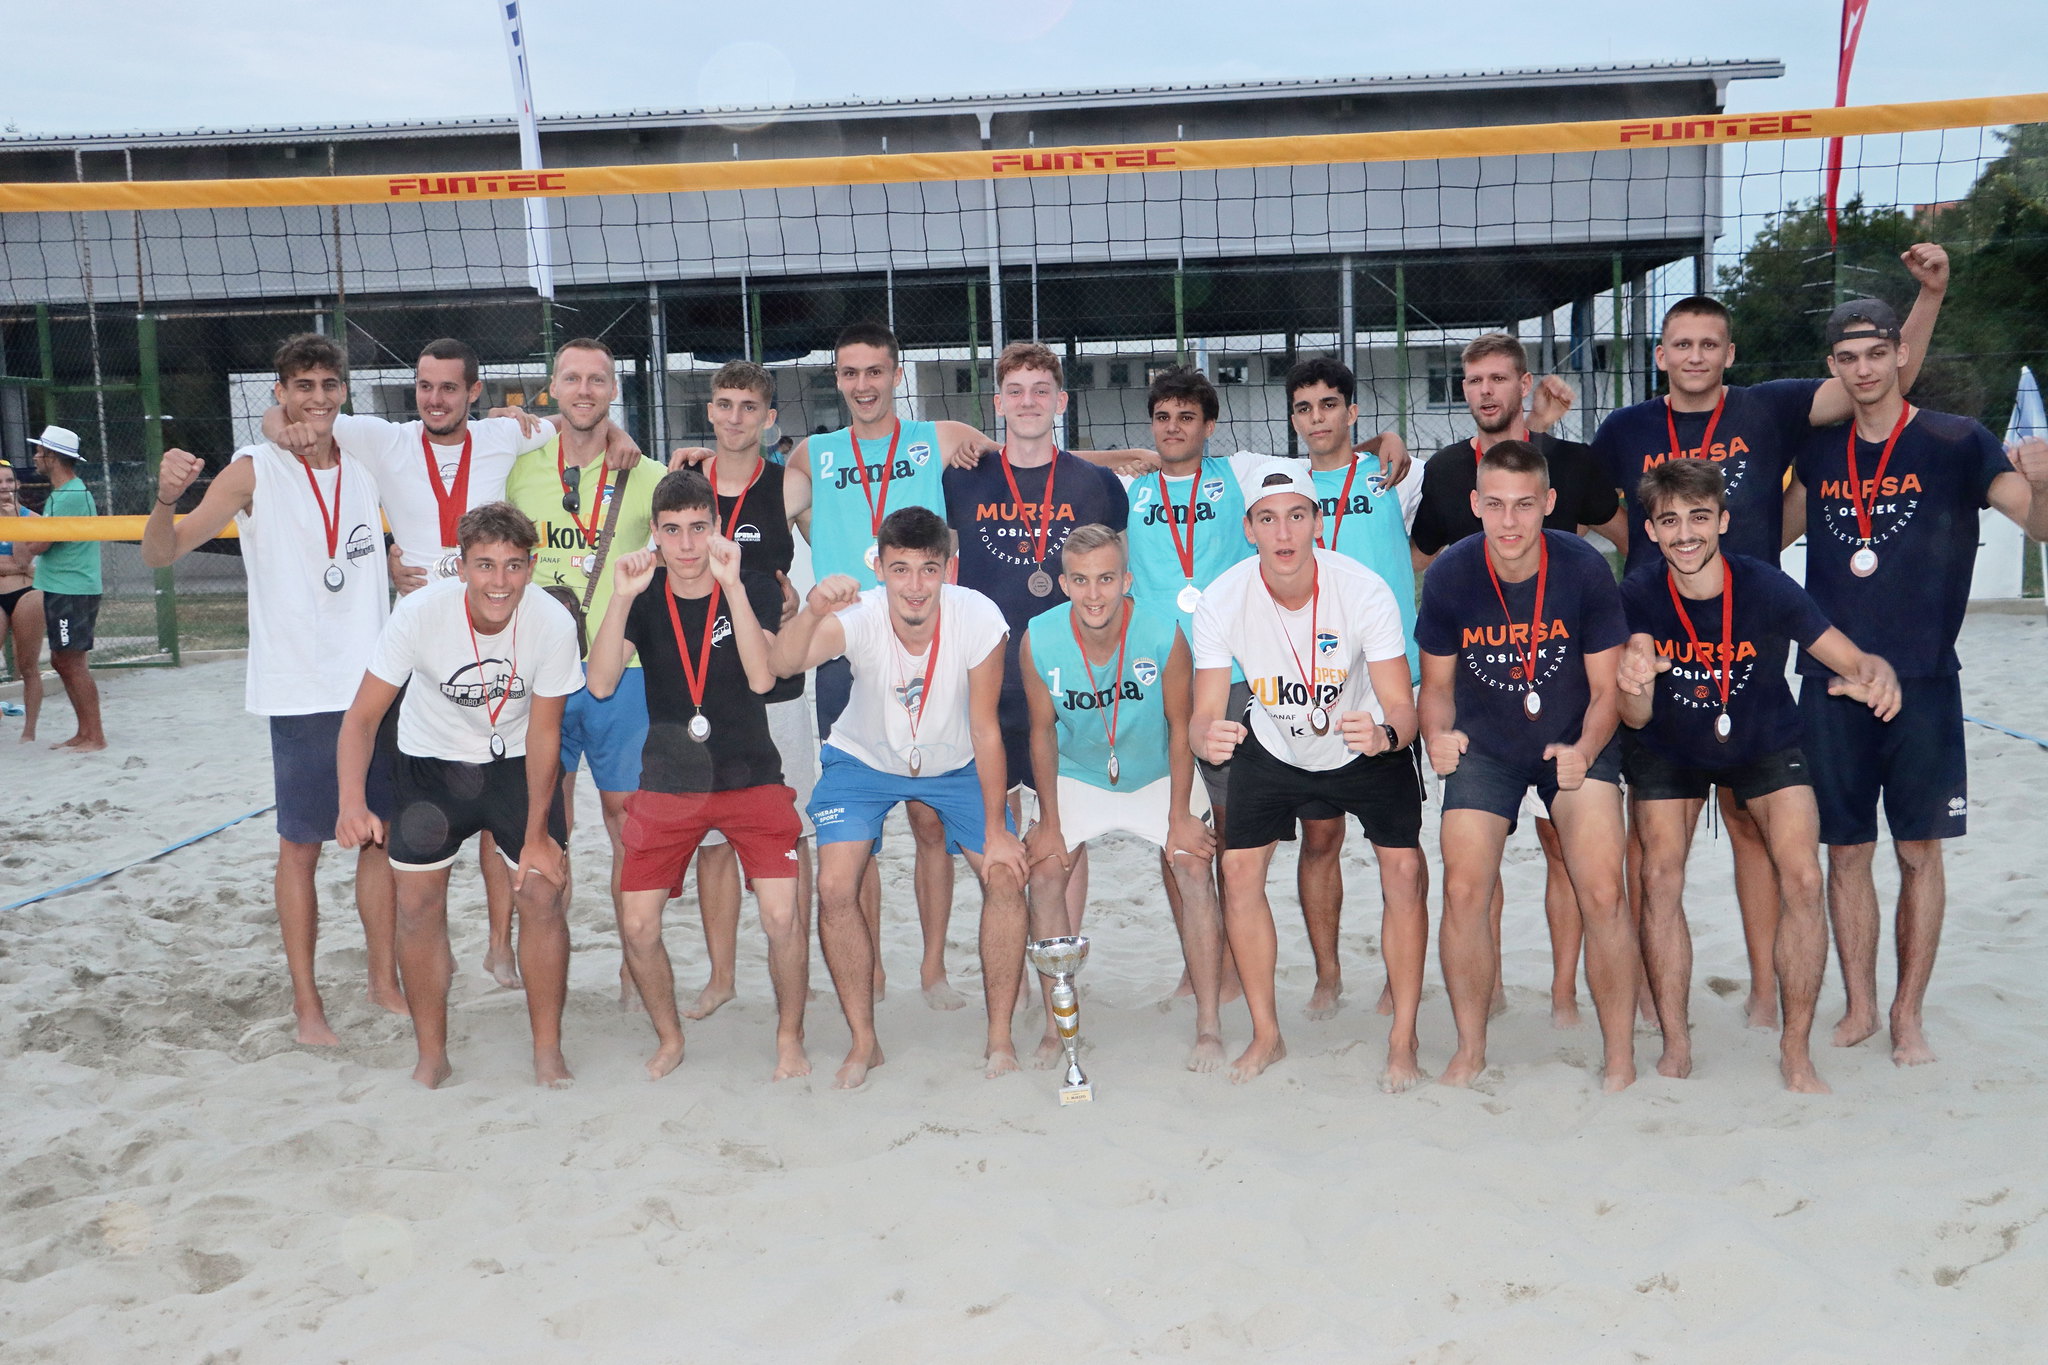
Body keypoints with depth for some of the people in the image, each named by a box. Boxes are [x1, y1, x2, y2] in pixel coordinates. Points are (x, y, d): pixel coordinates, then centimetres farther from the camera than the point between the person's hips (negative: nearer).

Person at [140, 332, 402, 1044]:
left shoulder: (365, 471, 8)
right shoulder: (255, 471, -5)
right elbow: (161, 553, -10)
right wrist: (165, 498, -30)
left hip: (377, 683, 4)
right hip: (301, 690, -4)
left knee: (382, 836, 10)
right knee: (302, 845, 3)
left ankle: (385, 979, 23)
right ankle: (306, 999, 14)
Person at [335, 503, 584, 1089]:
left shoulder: (553, 623, -26)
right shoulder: (420, 613, -28)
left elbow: (542, 732, -15)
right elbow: (363, 716, -23)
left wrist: (537, 835, -13)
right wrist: (353, 803, -40)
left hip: (516, 761, 0)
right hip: (431, 761, 0)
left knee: (544, 896, -8)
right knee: (417, 905, -3)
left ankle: (548, 1052, 8)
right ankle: (431, 1056, 15)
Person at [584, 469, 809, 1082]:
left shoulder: (755, 590, -4)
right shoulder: (643, 600, 0)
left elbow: (762, 677, -20)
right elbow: (600, 683, -13)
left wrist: (732, 585, -26)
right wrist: (621, 597, -23)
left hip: (751, 779, -2)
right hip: (666, 784, 2)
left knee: (784, 915, -16)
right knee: (637, 924, -5)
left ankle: (789, 1038, 8)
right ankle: (669, 1039, 21)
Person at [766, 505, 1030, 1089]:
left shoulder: (978, 618, -29)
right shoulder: (860, 616, -31)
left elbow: (985, 728, -19)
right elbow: (783, 665, -47)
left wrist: (996, 832, -15)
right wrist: (813, 611, -67)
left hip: (956, 764, 1)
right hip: (863, 761, 0)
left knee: (1006, 876, -11)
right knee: (835, 888, -14)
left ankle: (1000, 1037, 7)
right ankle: (863, 1043, 5)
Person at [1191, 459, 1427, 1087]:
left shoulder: (1365, 591, -29)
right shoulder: (1221, 600, -25)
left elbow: (1402, 710, -28)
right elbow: (1205, 716, -24)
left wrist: (1383, 736, -52)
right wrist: (1207, 738, -48)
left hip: (1368, 750, -1)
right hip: (1273, 748, 2)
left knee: (1404, 870, -14)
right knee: (1238, 871, -7)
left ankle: (1403, 1042, 3)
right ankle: (1266, 1035, 11)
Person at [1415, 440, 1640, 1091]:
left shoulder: (1585, 569, -17)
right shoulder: (1449, 575, -14)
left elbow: (1606, 688, -9)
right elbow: (1437, 683, -2)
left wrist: (1584, 750, -28)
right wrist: (1437, 735, -24)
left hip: (1576, 743, -1)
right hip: (1484, 747, 1)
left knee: (1603, 893, -14)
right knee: (1464, 891, -9)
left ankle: (1620, 1060, 3)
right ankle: (1470, 1050, 11)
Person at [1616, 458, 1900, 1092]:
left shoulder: (1766, 588, -25)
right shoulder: (1638, 595, -23)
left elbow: (1856, 660, -19)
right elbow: (1637, 718, -24)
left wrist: (1876, 674, -43)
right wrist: (1634, 688, -47)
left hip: (1765, 743, 0)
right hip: (1668, 747, 1)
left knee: (1803, 879, -13)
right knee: (1660, 879, -8)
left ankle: (1797, 1052, 2)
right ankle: (1676, 1047, 6)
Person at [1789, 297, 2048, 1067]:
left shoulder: (1955, 444, -2)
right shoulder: (1816, 451, 7)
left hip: (1922, 683, -2)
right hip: (1830, 682, 2)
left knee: (1918, 851, 3)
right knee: (1845, 852, 7)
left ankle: (1909, 1014, 16)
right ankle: (1859, 1008, 20)